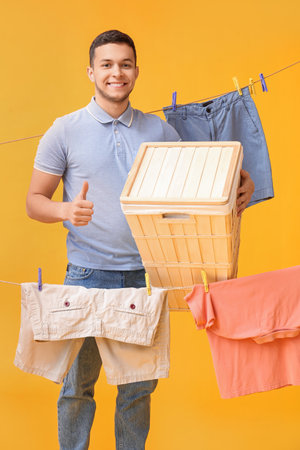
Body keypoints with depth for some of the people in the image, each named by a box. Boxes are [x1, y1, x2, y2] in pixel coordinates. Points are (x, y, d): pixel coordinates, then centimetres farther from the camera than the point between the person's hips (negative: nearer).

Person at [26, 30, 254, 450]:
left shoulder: (160, 130, 8)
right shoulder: (65, 131, 0)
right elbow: (34, 201, 2)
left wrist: (238, 189, -10)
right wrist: (66, 210, -20)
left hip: (147, 274, 2)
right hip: (88, 274, -2)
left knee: (139, 384, 11)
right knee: (77, 385, 6)